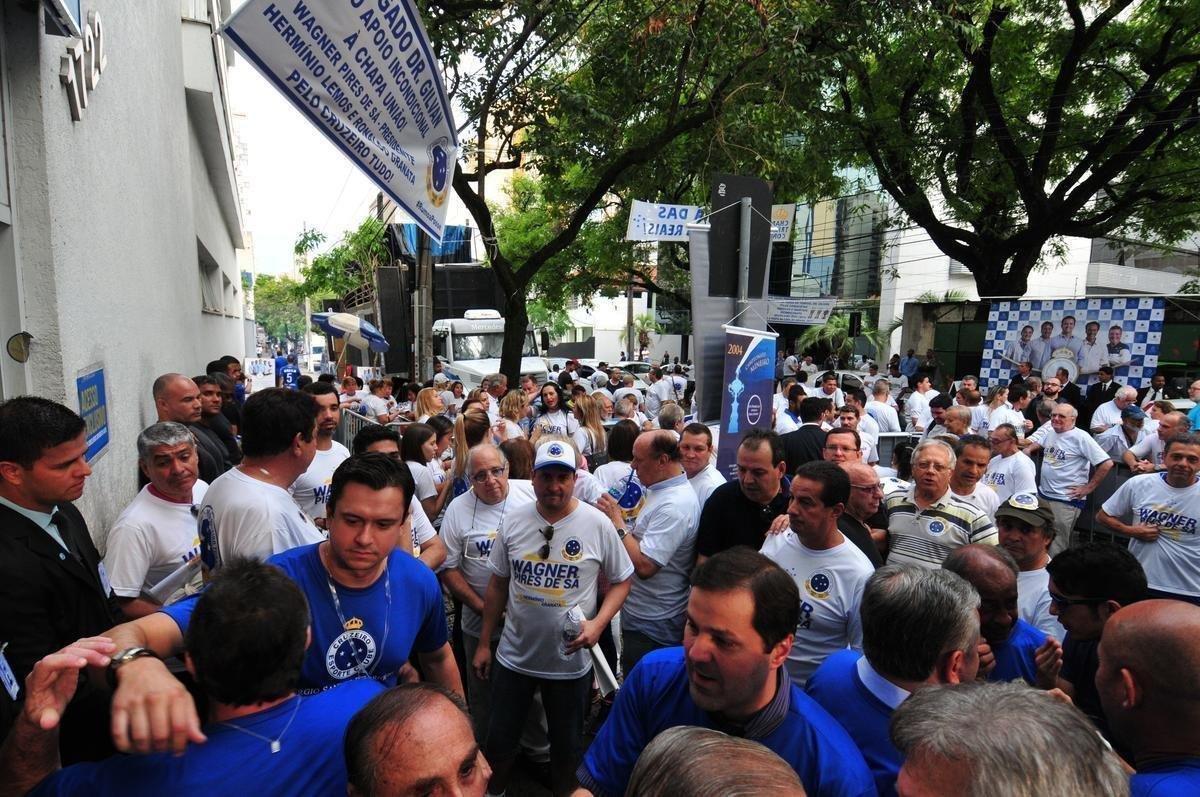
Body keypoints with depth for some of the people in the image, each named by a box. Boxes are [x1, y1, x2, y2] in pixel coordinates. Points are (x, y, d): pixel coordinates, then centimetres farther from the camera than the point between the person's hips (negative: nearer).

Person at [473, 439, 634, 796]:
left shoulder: (597, 524, -13)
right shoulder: (514, 521, -6)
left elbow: (621, 581, -3)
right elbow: (497, 585, 4)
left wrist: (597, 623, -17)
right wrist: (484, 642, 7)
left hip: (570, 661, -2)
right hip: (513, 656, 2)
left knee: (566, 746, 18)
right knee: (499, 739, 19)